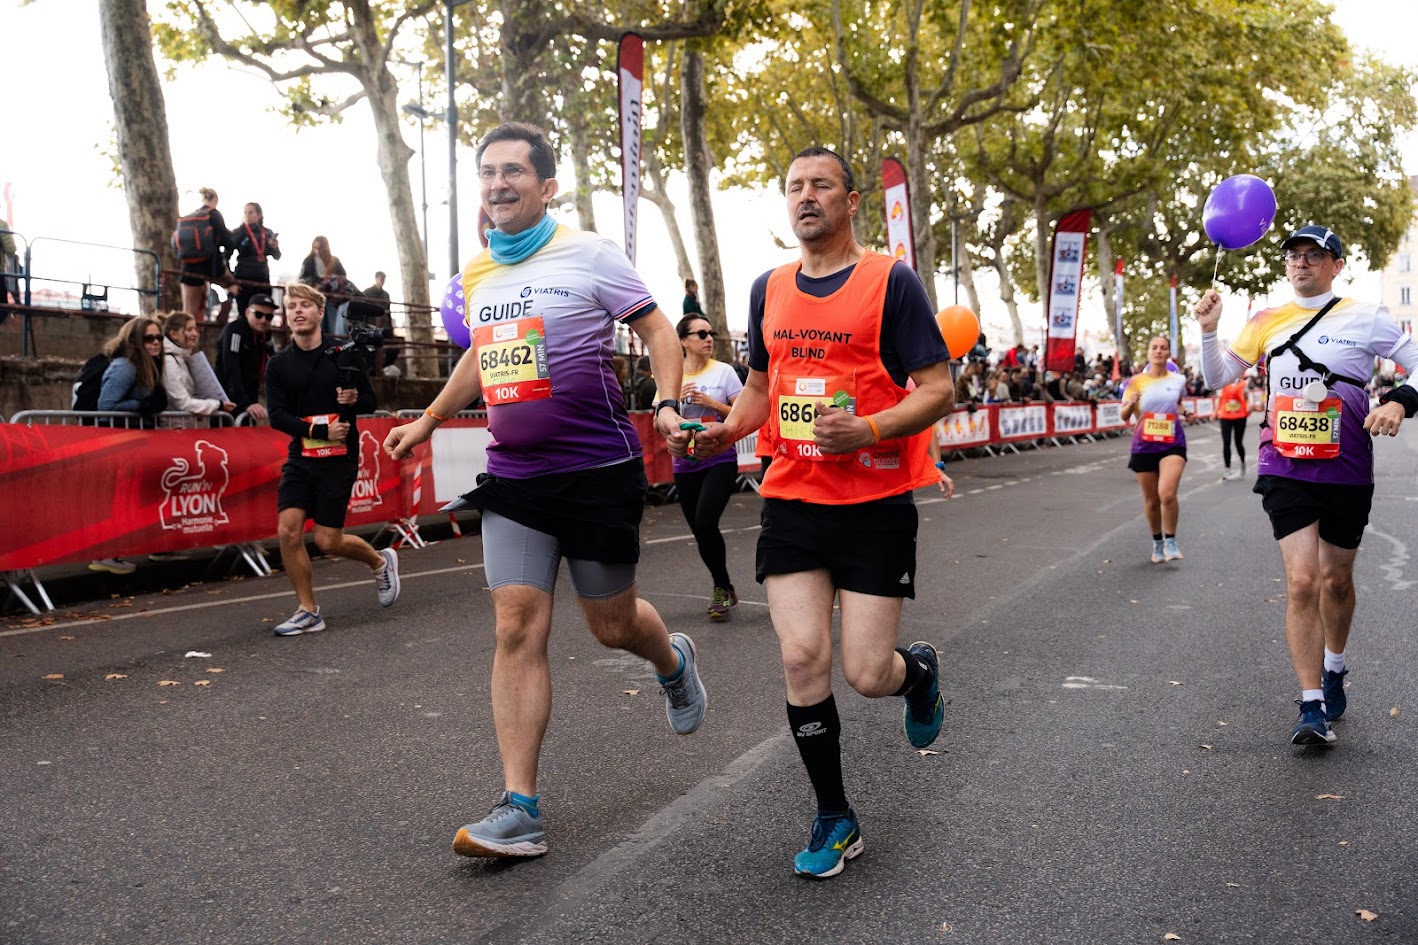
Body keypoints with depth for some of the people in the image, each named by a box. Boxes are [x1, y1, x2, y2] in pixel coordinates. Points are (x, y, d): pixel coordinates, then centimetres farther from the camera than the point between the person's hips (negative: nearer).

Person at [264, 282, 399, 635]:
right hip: (300, 458, 3)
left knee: (327, 541, -4)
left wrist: (355, 399, -17)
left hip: (339, 459, -3)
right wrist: (319, 430, -17)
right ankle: (308, 612, 5)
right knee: (288, 530, -10)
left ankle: (380, 560, 27)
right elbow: (277, 416, -5)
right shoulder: (278, 365, 3)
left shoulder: (342, 355, -1)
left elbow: (371, 401, 6)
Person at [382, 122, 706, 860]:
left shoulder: (590, 255, -5)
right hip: (513, 478, 4)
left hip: (598, 472, -4)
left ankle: (673, 662, 45)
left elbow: (658, 331, -1)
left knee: (612, 624, 8)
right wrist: (426, 422, 31)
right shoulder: (476, 275, 11)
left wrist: (669, 404, -17)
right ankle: (519, 810, -2)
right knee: (516, 627, -5)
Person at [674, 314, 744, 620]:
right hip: (685, 465, 4)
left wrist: (711, 402, -14)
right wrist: (675, 400, -10)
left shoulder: (723, 371, -1)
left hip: (720, 460, -4)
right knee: (700, 531, 7)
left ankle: (722, 587, 0)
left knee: (705, 523, -20)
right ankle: (724, 589, 27)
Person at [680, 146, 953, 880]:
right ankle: (834, 820, 16)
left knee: (866, 674, -3)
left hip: (874, 504, -4)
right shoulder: (769, 289, 10)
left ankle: (919, 671, 37)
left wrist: (868, 429, -24)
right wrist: (723, 431, 1)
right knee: (801, 658, -4)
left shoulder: (890, 281, -5)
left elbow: (938, 389, -7)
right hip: (792, 499, 4)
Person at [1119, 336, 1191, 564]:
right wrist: (1130, 403, -19)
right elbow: (1124, 416, 1)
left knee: (1167, 494, -20)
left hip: (1172, 444, 0)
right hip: (1144, 446, 1)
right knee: (1151, 501, 8)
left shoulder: (1178, 380, 4)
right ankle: (1157, 543, 30)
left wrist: (1181, 413, 4)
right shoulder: (1136, 381, 0)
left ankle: (1171, 541, -1)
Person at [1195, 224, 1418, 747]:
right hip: (1286, 469, 0)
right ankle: (1312, 708, -6)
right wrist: (1209, 331, -7)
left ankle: (1334, 670, 42)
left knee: (1336, 580, 15)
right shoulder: (1267, 321, 6)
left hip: (1347, 472, 0)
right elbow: (1218, 379, 9)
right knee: (1301, 582, -11)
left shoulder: (1366, 317, -1)